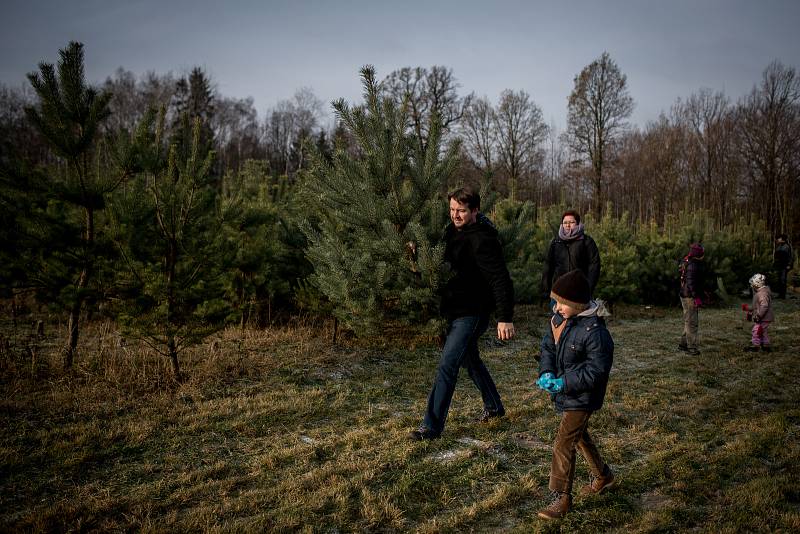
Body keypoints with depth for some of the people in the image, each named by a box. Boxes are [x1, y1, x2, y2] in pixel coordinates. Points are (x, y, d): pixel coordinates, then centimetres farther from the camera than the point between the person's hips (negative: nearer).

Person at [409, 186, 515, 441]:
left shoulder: (482, 240, -22)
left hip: (471, 312, -10)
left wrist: (505, 317, -32)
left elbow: (501, 279, -27)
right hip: (455, 309, 10)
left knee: (447, 366, -11)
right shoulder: (454, 230, 7)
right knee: (470, 360, 22)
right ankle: (494, 406, 41)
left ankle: (432, 426, -3)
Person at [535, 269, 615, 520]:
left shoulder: (594, 331, -27)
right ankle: (603, 476, 47)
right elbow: (548, 347, 7)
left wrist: (565, 383, -25)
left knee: (564, 444, -7)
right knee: (579, 435, 25)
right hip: (564, 393, 9)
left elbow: (597, 370, -24)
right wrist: (546, 372, -10)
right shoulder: (558, 319, -3)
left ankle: (562, 497, 7)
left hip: (582, 398, -9)